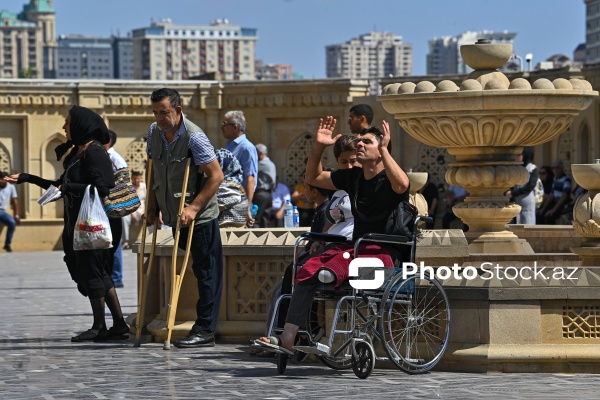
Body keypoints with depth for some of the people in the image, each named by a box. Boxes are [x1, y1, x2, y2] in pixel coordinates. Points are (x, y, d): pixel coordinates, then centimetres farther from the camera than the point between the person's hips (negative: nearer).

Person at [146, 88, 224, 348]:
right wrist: (152, 207, 11)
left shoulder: (193, 137, -17)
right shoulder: (154, 133, 5)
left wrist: (194, 208, -21)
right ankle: (203, 327, 21)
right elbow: (153, 172, 18)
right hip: (175, 218, 7)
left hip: (200, 217, -7)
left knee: (206, 272, -4)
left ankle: (205, 330, -3)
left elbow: (216, 176, -17)